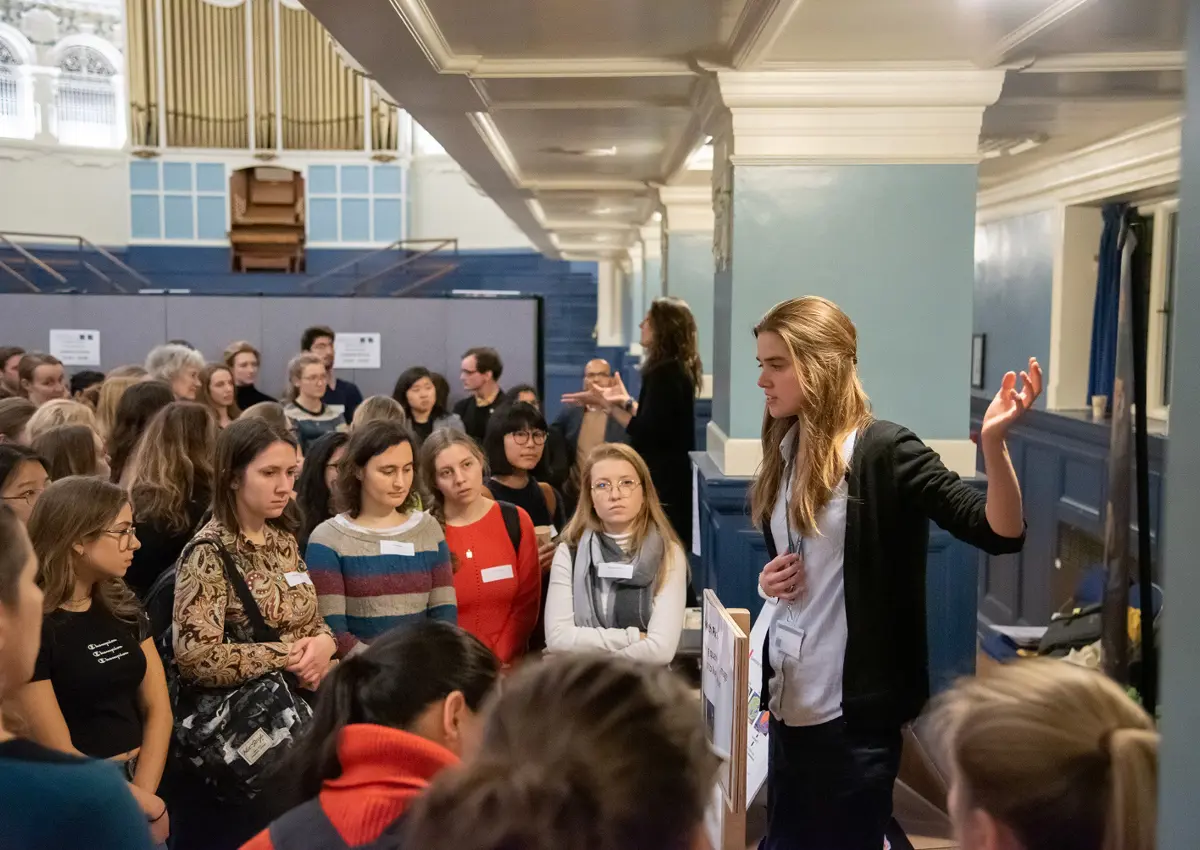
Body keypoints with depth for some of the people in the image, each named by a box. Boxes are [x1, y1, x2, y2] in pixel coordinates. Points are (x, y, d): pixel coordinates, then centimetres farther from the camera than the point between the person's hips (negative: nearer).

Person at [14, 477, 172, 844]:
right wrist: (146, 805, -6)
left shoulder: (122, 607, 6)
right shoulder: (30, 627, -13)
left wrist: (144, 793, -8)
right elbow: (59, 754, -13)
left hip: (137, 784, 5)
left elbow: (157, 707, 4)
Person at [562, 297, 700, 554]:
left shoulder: (664, 372, -18)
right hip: (670, 476, 10)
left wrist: (606, 404, -15)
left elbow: (644, 432, -22)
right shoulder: (678, 368, 11)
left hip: (663, 480, -10)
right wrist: (625, 400, 19)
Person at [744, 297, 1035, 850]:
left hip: (855, 707, -7)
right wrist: (767, 581, 0)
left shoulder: (885, 452, -14)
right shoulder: (787, 452, 8)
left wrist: (993, 441, -37)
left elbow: (1000, 533, -22)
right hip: (790, 699, 7)